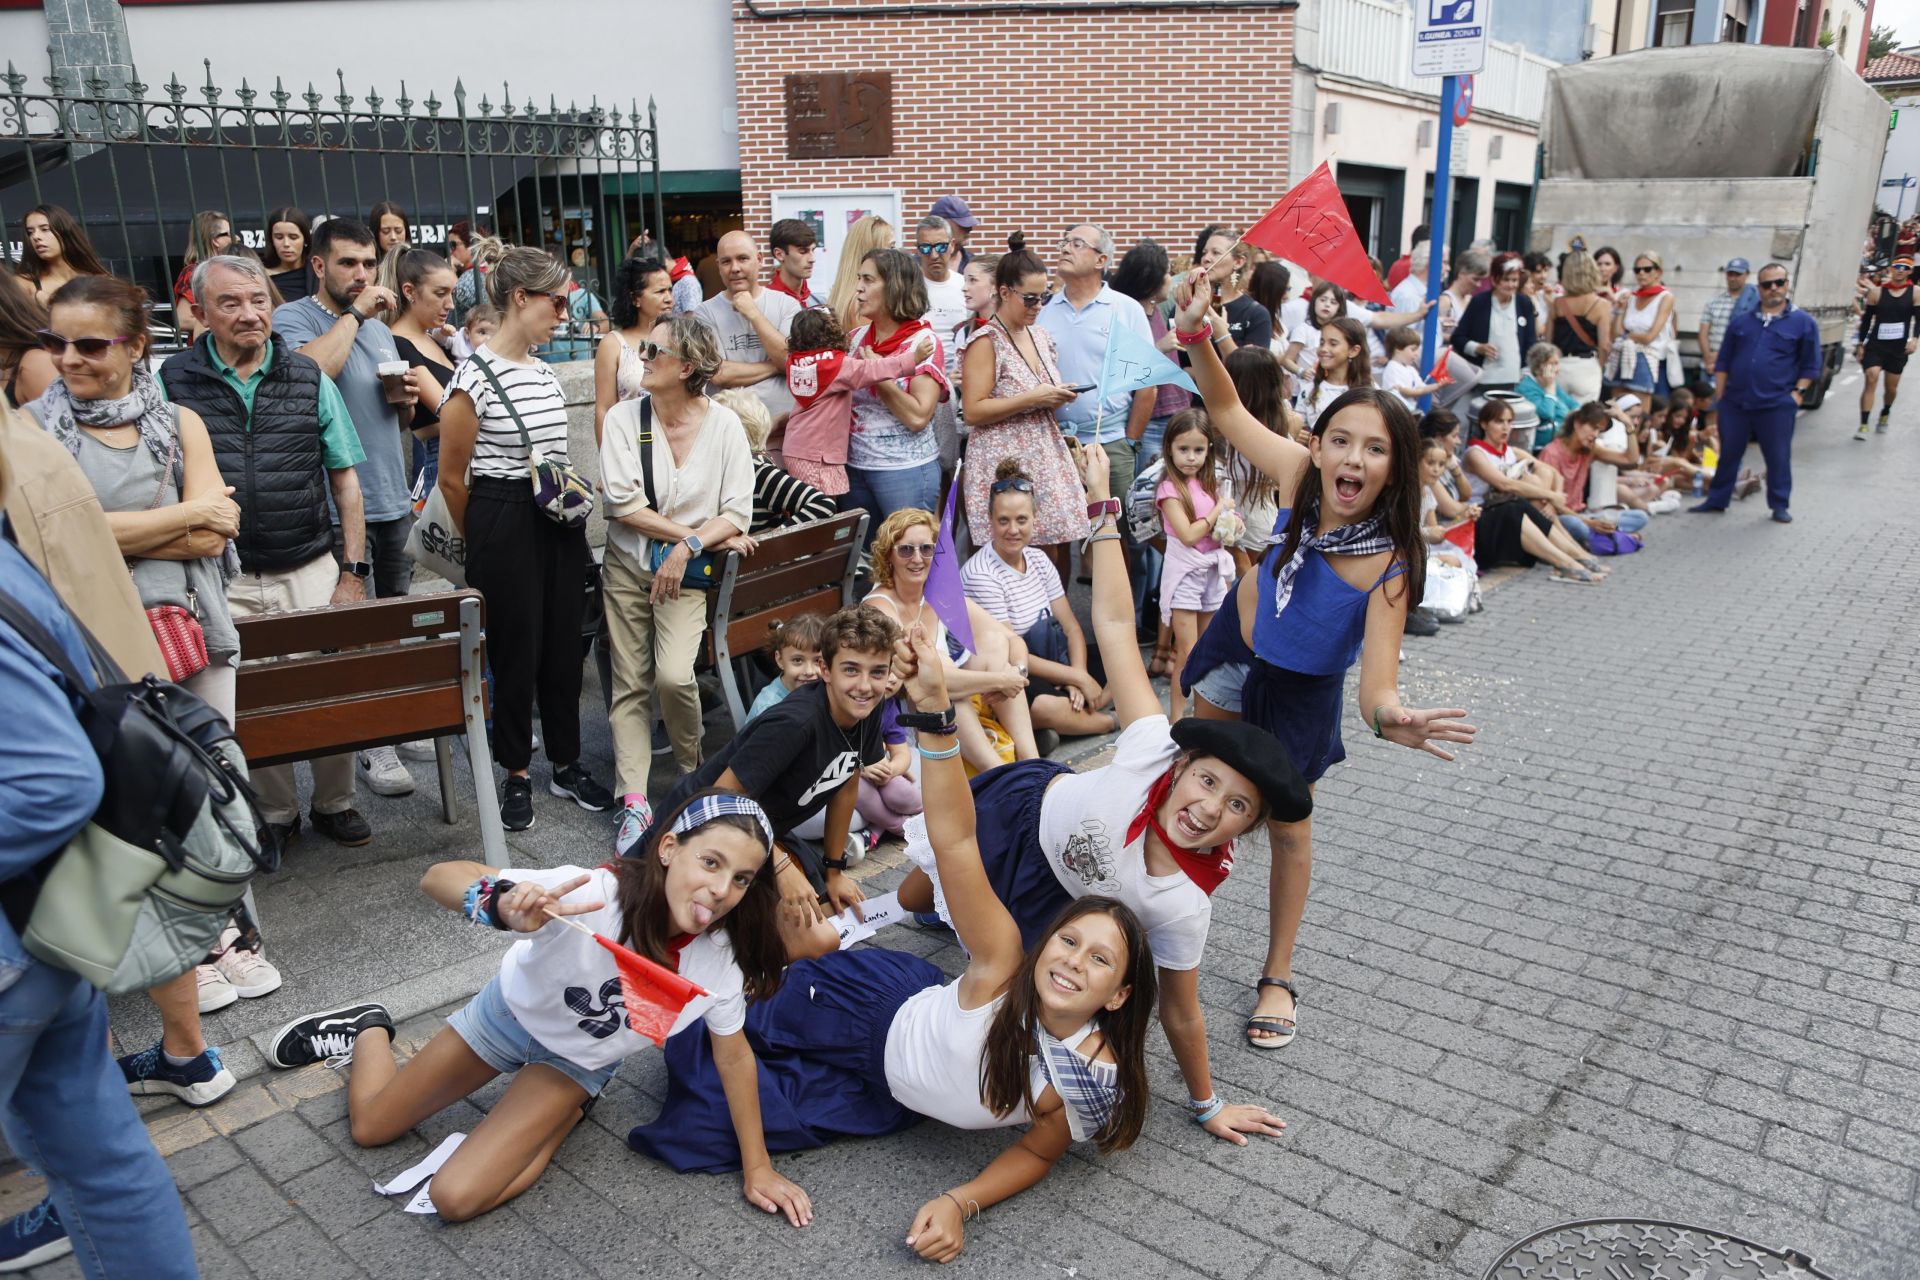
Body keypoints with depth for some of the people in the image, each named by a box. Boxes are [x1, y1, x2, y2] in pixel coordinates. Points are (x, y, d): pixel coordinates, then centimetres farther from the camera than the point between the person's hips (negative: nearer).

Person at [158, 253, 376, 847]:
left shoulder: (309, 378, 4)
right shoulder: (174, 382, 0)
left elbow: (345, 479, 7)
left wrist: (352, 571, 2)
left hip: (311, 571, 1)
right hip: (222, 581, 0)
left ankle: (334, 803, 24)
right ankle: (275, 813, 26)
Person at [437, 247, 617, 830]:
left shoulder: (546, 371, 11)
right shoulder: (474, 378, -12)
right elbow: (451, 479, -6)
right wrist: (482, 541, 5)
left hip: (560, 520, 7)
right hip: (504, 523, -6)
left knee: (563, 644, 11)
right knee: (516, 650, 3)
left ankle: (567, 765, 25)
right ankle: (517, 776, 19)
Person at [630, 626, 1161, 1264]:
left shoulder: (1099, 1081, -26)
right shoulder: (1003, 968, -32)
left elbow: (1038, 1151, -8)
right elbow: (953, 838, -43)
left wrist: (962, 1202, -26)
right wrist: (935, 708, -55)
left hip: (897, 1100, 2)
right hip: (880, 1006, -2)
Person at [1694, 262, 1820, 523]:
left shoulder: (1803, 322, 3)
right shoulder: (1741, 322, 11)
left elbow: (1810, 366, 6)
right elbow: (1723, 362, 14)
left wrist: (1797, 392, -5)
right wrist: (1719, 395, 9)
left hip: (1777, 405, -2)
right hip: (1735, 403, 3)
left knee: (1778, 457, 3)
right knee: (1728, 454, 9)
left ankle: (1779, 505, 14)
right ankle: (1716, 500, 20)